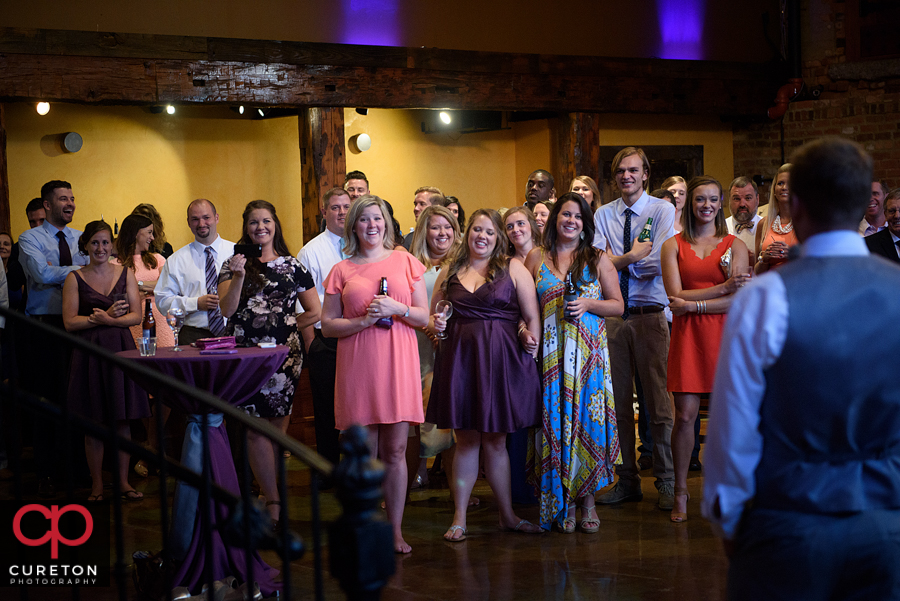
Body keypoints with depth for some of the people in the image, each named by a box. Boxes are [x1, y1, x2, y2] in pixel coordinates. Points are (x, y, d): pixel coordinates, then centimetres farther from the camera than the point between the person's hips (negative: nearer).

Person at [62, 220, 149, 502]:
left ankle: (123, 481, 11)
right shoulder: (75, 278, 2)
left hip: (121, 349, 2)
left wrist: (105, 319, -13)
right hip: (89, 352, -2)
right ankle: (96, 484, 10)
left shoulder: (125, 274, 8)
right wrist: (108, 315, -12)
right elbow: (70, 322, -5)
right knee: (94, 421, 0)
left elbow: (136, 316, 1)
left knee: (122, 420, 3)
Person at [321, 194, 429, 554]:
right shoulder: (341, 271, 7)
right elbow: (327, 326, 4)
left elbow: (424, 317, 8)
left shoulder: (406, 262, 10)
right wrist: (364, 320, -10)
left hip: (398, 366, 1)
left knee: (395, 451, 1)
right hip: (357, 367, 0)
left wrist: (397, 308, -10)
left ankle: (395, 530, 10)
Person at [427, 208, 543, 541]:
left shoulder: (513, 268, 4)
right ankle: (459, 517, 9)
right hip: (459, 359, 1)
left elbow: (532, 317, 0)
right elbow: (431, 314, 18)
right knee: (466, 438, 4)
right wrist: (435, 324, -3)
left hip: (500, 359, -1)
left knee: (495, 438, 7)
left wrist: (531, 342, -14)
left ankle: (508, 515, 19)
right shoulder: (450, 273, 10)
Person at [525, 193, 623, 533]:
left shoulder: (598, 259, 8)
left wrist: (588, 304, -9)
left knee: (586, 418, -4)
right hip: (550, 352, 1)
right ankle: (561, 502, 6)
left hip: (588, 351, -1)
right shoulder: (537, 258, 10)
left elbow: (618, 305, 7)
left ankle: (586, 497, 6)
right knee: (555, 419, -1)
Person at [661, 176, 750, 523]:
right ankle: (680, 493, 8)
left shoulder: (735, 245, 7)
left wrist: (692, 304, -11)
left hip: (723, 335, 0)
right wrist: (723, 288, -11)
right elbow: (675, 295, -4)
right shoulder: (673, 246, 8)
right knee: (685, 415, -4)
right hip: (687, 337, 0)